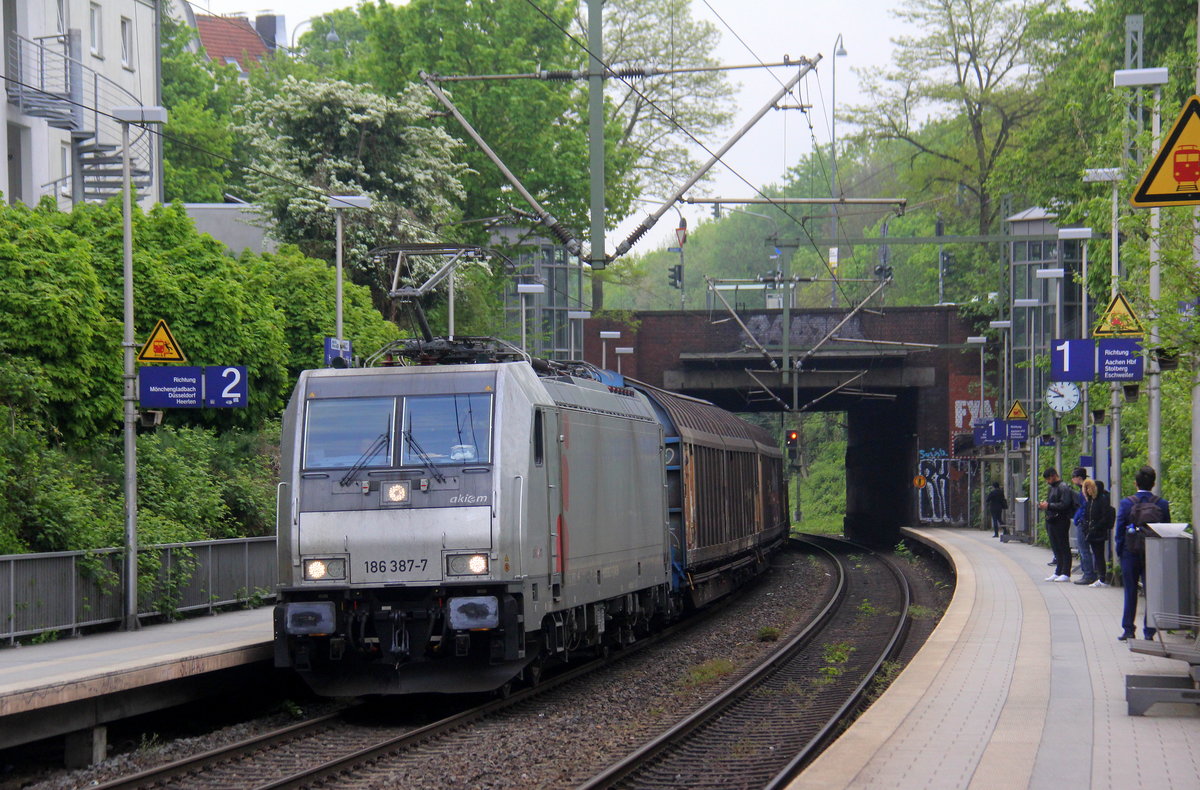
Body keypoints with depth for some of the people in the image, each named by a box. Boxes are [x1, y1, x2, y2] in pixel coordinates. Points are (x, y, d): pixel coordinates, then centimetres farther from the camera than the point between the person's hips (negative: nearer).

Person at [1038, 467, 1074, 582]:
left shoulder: (1063, 487, -10)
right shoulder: (1052, 488, 19)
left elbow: (1064, 504, -20)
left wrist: (1048, 506, -19)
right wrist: (1043, 505, 6)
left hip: (1061, 521, -9)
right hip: (1051, 521, 9)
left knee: (1064, 548, -5)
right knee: (1056, 548, 11)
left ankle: (1066, 573, -4)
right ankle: (1058, 572, 15)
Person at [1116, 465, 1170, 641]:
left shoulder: (1126, 503, -8)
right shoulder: (1162, 505, -4)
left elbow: (1120, 530, -5)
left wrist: (1119, 552, 5)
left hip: (1131, 554, -1)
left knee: (1130, 592, 9)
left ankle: (1128, 629, 10)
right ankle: (1149, 631, 4)